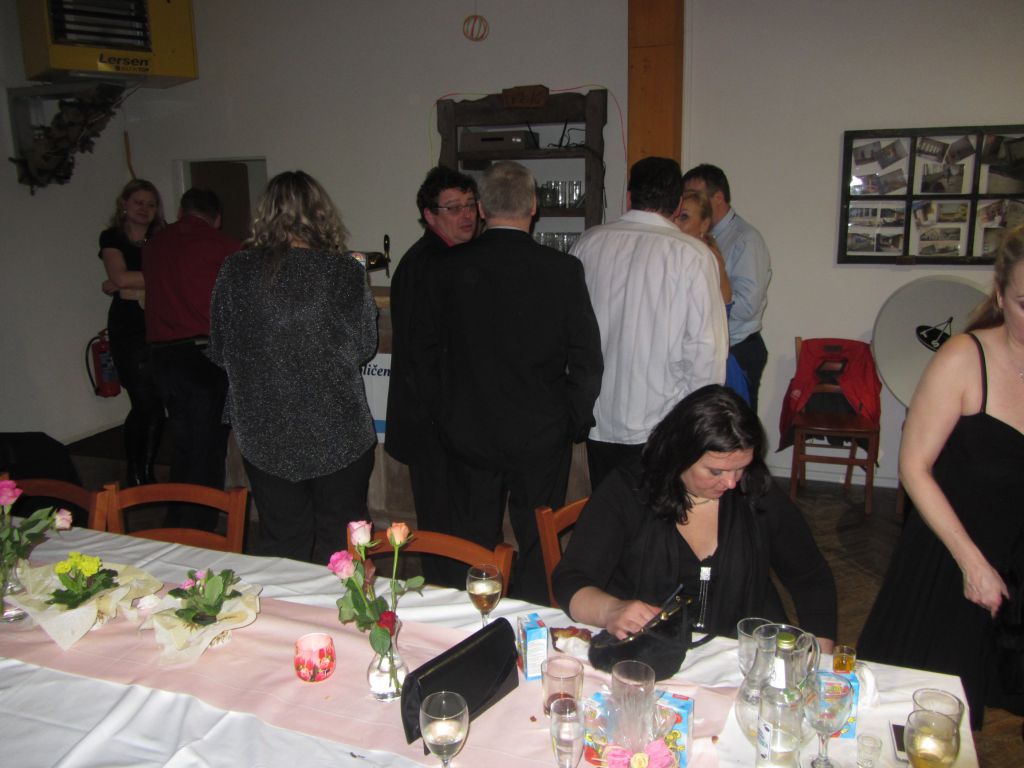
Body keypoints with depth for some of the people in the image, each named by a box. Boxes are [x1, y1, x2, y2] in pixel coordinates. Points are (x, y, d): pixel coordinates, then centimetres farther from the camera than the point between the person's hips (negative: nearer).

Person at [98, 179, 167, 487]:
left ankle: (146, 473, 15)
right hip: (129, 332, -3)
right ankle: (134, 476, 9)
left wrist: (126, 288, -10)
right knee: (145, 404, -7)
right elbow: (120, 277, -11)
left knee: (156, 405, 0)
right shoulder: (112, 238, 5)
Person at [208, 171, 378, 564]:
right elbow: (364, 346, -3)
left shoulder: (236, 269, -6)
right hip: (337, 433, -1)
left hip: (264, 437, 2)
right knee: (340, 547, 13)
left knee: (282, 544, 15)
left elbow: (218, 350, 2)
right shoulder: (345, 272, -12)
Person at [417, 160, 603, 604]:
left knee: (474, 546, 14)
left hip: (467, 433, 2)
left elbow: (428, 352, 4)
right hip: (540, 434, -2)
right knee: (538, 549, 11)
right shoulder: (561, 269, -10)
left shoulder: (449, 267, -4)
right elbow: (586, 359, -7)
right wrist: (576, 421, 7)